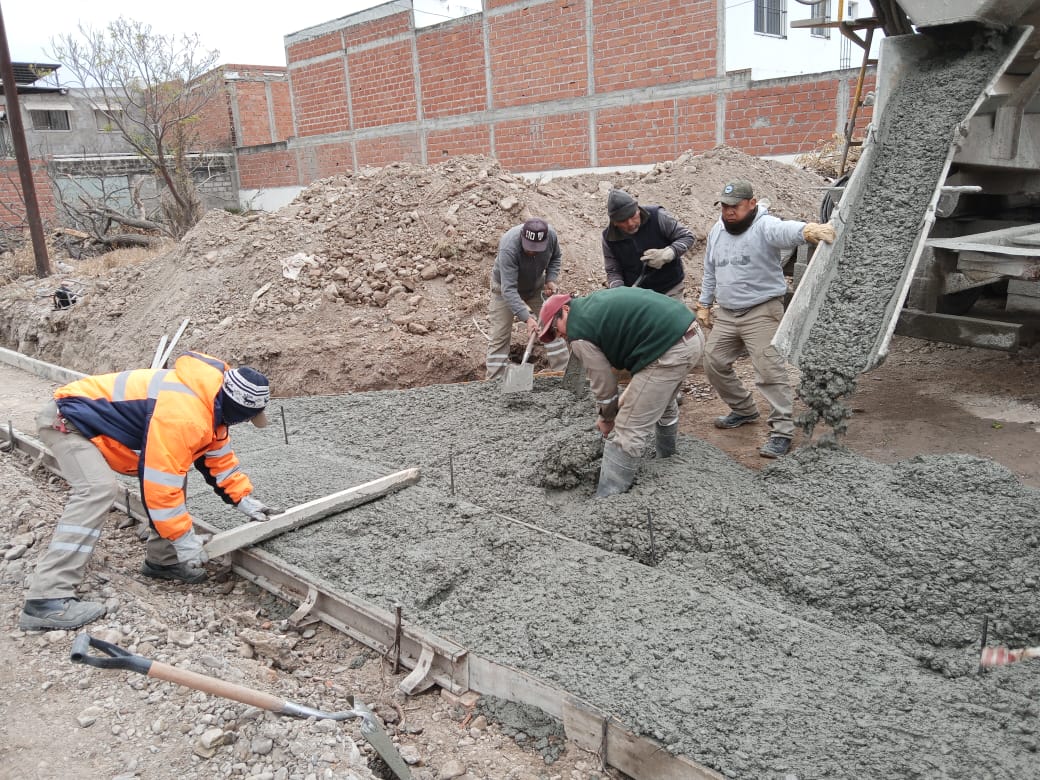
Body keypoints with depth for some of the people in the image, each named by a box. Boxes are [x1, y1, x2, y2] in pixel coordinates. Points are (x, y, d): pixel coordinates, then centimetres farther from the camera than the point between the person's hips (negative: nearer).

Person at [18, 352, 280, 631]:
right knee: (99, 490, -30)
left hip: (96, 418, 10)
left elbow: (218, 456, 12)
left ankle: (161, 561, 14)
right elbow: (160, 484, -32)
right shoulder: (183, 415, -34)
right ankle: (47, 600, -30)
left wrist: (245, 499, 7)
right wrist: (184, 538, -23)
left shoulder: (211, 398, -2)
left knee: (174, 467, 7)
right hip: (65, 419, -10)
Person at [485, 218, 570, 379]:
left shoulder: (551, 235, -25)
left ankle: (565, 371, 13)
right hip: (505, 286, -4)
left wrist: (551, 279, -15)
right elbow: (509, 290, -42)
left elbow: (556, 257, 0)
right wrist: (527, 317, -48)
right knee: (500, 335, -7)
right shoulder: (508, 248, -41)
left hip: (536, 286, 4)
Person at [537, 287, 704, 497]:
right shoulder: (594, 302, 20)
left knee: (628, 431, -3)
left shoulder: (579, 334, -5)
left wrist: (607, 419, 19)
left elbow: (603, 384, 1)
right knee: (663, 404, 34)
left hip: (670, 349, -10)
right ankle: (667, 459, 56)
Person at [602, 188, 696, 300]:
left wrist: (666, 254, -27)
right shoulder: (609, 238, -8)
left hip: (669, 291, -2)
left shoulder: (657, 217, -16)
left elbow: (687, 237, -9)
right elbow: (613, 271, -1)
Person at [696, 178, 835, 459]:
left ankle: (782, 431, -3)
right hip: (726, 314, 8)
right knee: (713, 362, 13)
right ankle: (744, 410, 33)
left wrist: (808, 230, -62)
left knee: (770, 371, -11)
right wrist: (704, 305, 19)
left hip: (762, 312, -8)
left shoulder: (765, 226, -16)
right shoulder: (717, 231, 9)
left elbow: (786, 230, -40)